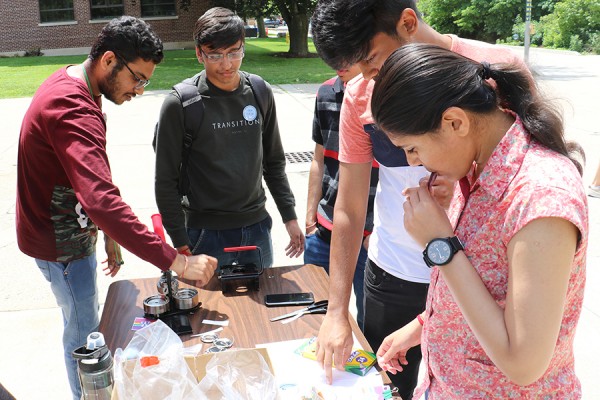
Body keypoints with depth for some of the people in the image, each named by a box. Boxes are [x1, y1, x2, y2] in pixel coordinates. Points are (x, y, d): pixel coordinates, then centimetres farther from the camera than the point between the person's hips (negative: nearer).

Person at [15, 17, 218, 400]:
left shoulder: (69, 82, 2)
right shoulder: (73, 110, -32)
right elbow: (103, 201, -44)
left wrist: (107, 232, 10)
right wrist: (176, 262, -44)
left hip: (72, 228, 10)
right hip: (61, 243, -10)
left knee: (88, 319, 24)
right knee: (84, 334, 7)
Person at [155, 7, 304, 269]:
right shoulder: (180, 105, -11)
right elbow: (166, 182, -8)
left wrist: (289, 216, 8)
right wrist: (181, 244, -10)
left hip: (257, 227, 4)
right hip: (206, 233, -4)